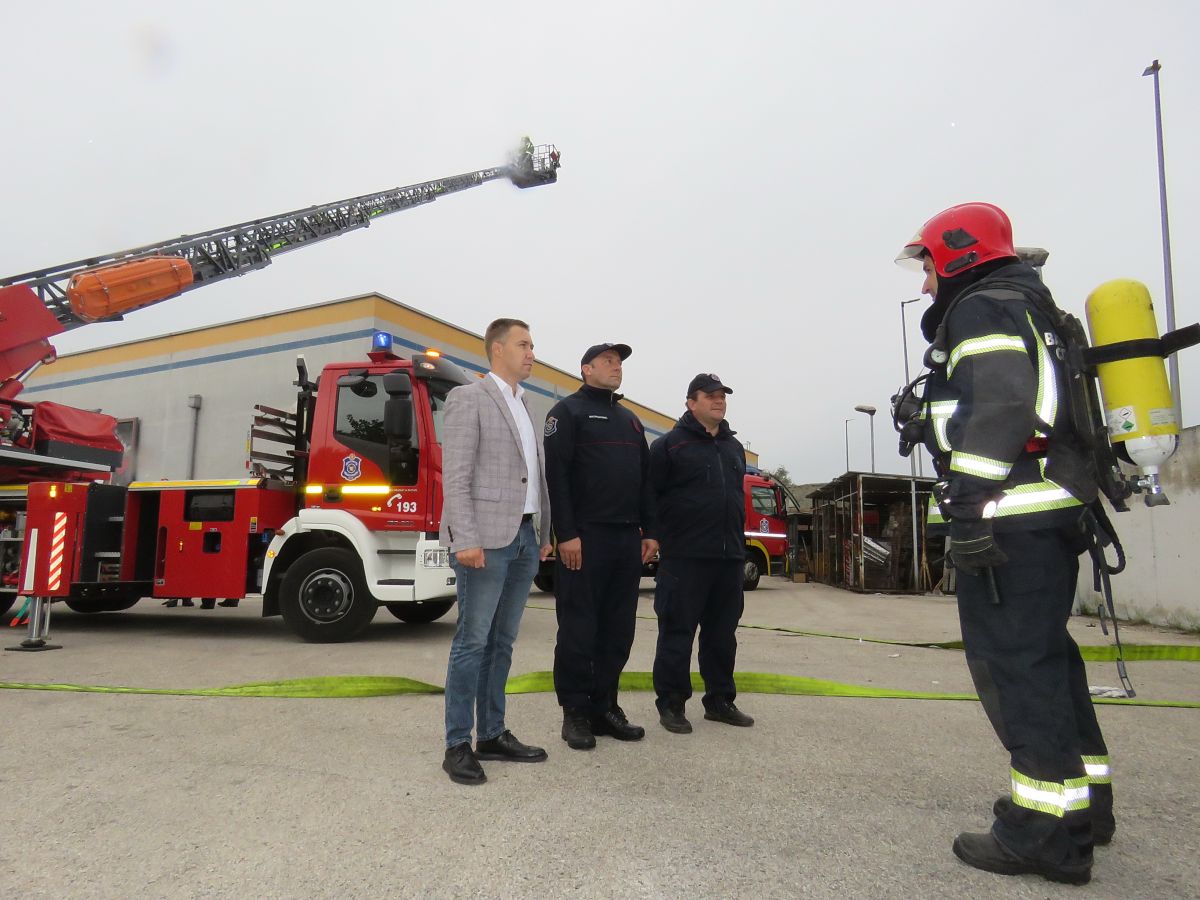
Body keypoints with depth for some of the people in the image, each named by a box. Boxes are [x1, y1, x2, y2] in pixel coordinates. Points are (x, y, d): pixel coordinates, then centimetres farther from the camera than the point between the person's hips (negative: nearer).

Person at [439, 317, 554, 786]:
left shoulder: (523, 406, 19)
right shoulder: (468, 398, -5)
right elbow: (455, 476, -12)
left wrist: (545, 533, 13)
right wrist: (465, 540, -19)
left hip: (524, 538, 8)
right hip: (486, 539, -7)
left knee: (501, 643, 12)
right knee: (472, 642, -2)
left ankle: (492, 735, 21)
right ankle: (458, 746, 8)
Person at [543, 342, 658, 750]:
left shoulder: (630, 419, 21)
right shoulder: (568, 411, 0)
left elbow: (645, 479, 20)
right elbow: (557, 475, -10)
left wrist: (649, 531, 12)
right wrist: (566, 533, -17)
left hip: (628, 539, 7)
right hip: (585, 537, -7)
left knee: (618, 629, 9)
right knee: (578, 628, -1)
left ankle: (604, 707, 19)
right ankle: (575, 713, 9)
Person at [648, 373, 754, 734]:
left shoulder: (734, 447, 19)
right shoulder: (669, 444, -2)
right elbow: (650, 496, -6)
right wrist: (659, 538, -9)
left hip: (729, 556, 7)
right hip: (685, 556, -6)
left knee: (722, 634, 13)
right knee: (677, 632, -1)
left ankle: (719, 700, 25)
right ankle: (671, 704, 10)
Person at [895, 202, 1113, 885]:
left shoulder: (982, 307, -6)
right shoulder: (1033, 311, 26)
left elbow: (996, 408, -20)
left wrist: (967, 508, -23)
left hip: (1011, 516, -11)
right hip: (1053, 508, 11)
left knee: (1012, 662, -7)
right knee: (1045, 657, 17)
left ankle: (1049, 833, -1)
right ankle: (1085, 799, 27)